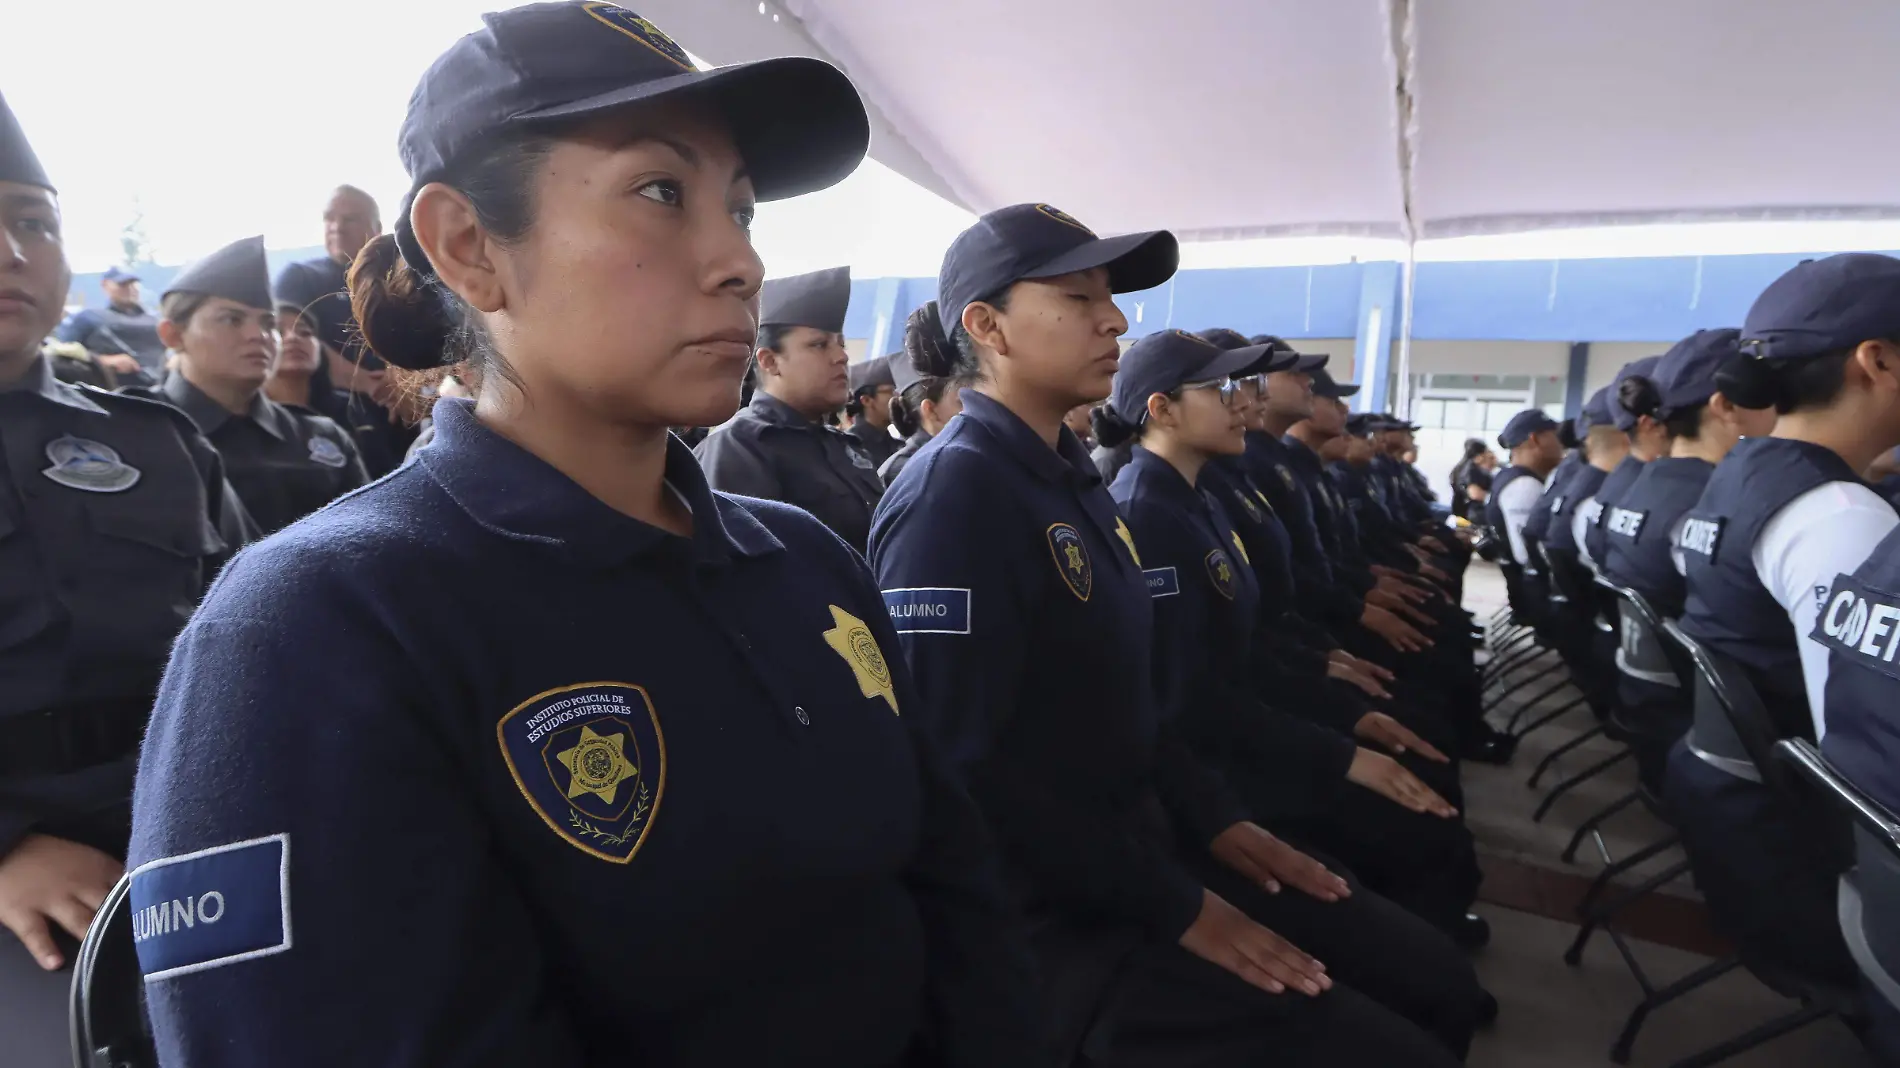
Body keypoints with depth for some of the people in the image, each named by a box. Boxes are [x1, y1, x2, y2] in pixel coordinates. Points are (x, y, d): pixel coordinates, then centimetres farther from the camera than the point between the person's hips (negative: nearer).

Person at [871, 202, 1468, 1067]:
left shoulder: (1071, 476, 9)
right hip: (1055, 915, -8)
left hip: (1143, 845, 8)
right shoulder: (953, 493, -19)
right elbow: (966, 768, -24)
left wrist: (1216, 820, 6)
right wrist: (1175, 907, -18)